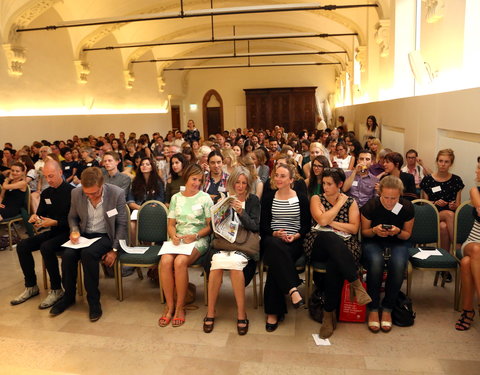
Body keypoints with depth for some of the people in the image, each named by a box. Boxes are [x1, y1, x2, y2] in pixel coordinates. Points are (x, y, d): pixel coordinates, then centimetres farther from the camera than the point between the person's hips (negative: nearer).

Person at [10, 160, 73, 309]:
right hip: (53, 231, 8)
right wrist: (35, 218, -6)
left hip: (67, 232, -8)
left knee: (46, 247, -33)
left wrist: (55, 222, -24)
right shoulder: (46, 193, 9)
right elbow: (41, 214, 17)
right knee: (22, 246, -7)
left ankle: (56, 290, -15)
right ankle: (31, 287, 7)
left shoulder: (71, 191, -14)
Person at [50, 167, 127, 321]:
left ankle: (94, 300, -16)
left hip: (105, 236, -4)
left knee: (88, 253, -32)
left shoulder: (117, 193, -15)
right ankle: (68, 296, 1)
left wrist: (114, 250, -12)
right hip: (84, 235, 4)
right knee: (67, 254, -25)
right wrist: (74, 230, -8)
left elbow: (121, 224, -7)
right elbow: (72, 217, 13)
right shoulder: (76, 193, -5)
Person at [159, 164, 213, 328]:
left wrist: (194, 236, -14)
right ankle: (170, 306, -13)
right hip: (178, 238, 3)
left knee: (180, 262, -32)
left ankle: (180, 307, -14)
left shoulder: (205, 198, 3)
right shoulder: (176, 198, 14)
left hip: (198, 239, -3)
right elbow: (171, 224, 13)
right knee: (165, 261, -28)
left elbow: (210, 226, 1)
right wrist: (174, 236, -8)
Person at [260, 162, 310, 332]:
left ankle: (273, 312, -26)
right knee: (275, 247, -38)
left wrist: (295, 236, -11)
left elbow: (307, 226, 8)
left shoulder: (301, 198, 11)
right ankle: (292, 289, -39)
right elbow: (263, 226, 7)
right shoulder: (268, 197, 13)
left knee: (276, 258, -32)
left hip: (295, 242, -1)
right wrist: (276, 234, -12)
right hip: (272, 240, 1)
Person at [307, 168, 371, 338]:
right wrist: (339, 203, 0)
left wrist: (330, 223, -3)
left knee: (334, 265, -37)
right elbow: (322, 220, -8)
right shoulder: (316, 199, 12)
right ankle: (356, 282, -33)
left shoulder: (351, 202, 15)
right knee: (329, 237, -39)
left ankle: (329, 313, -25)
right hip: (320, 246, 0)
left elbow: (354, 228, 1)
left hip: (345, 247, 0)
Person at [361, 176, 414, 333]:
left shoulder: (407, 207, -10)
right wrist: (374, 230, -24)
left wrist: (398, 232, -20)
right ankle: (373, 309, -19)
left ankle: (387, 309, -14)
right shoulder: (371, 206, -15)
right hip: (373, 242, -1)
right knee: (376, 261, -36)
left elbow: (407, 235, 3)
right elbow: (364, 232, -1)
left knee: (398, 263, -34)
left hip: (397, 243, 2)